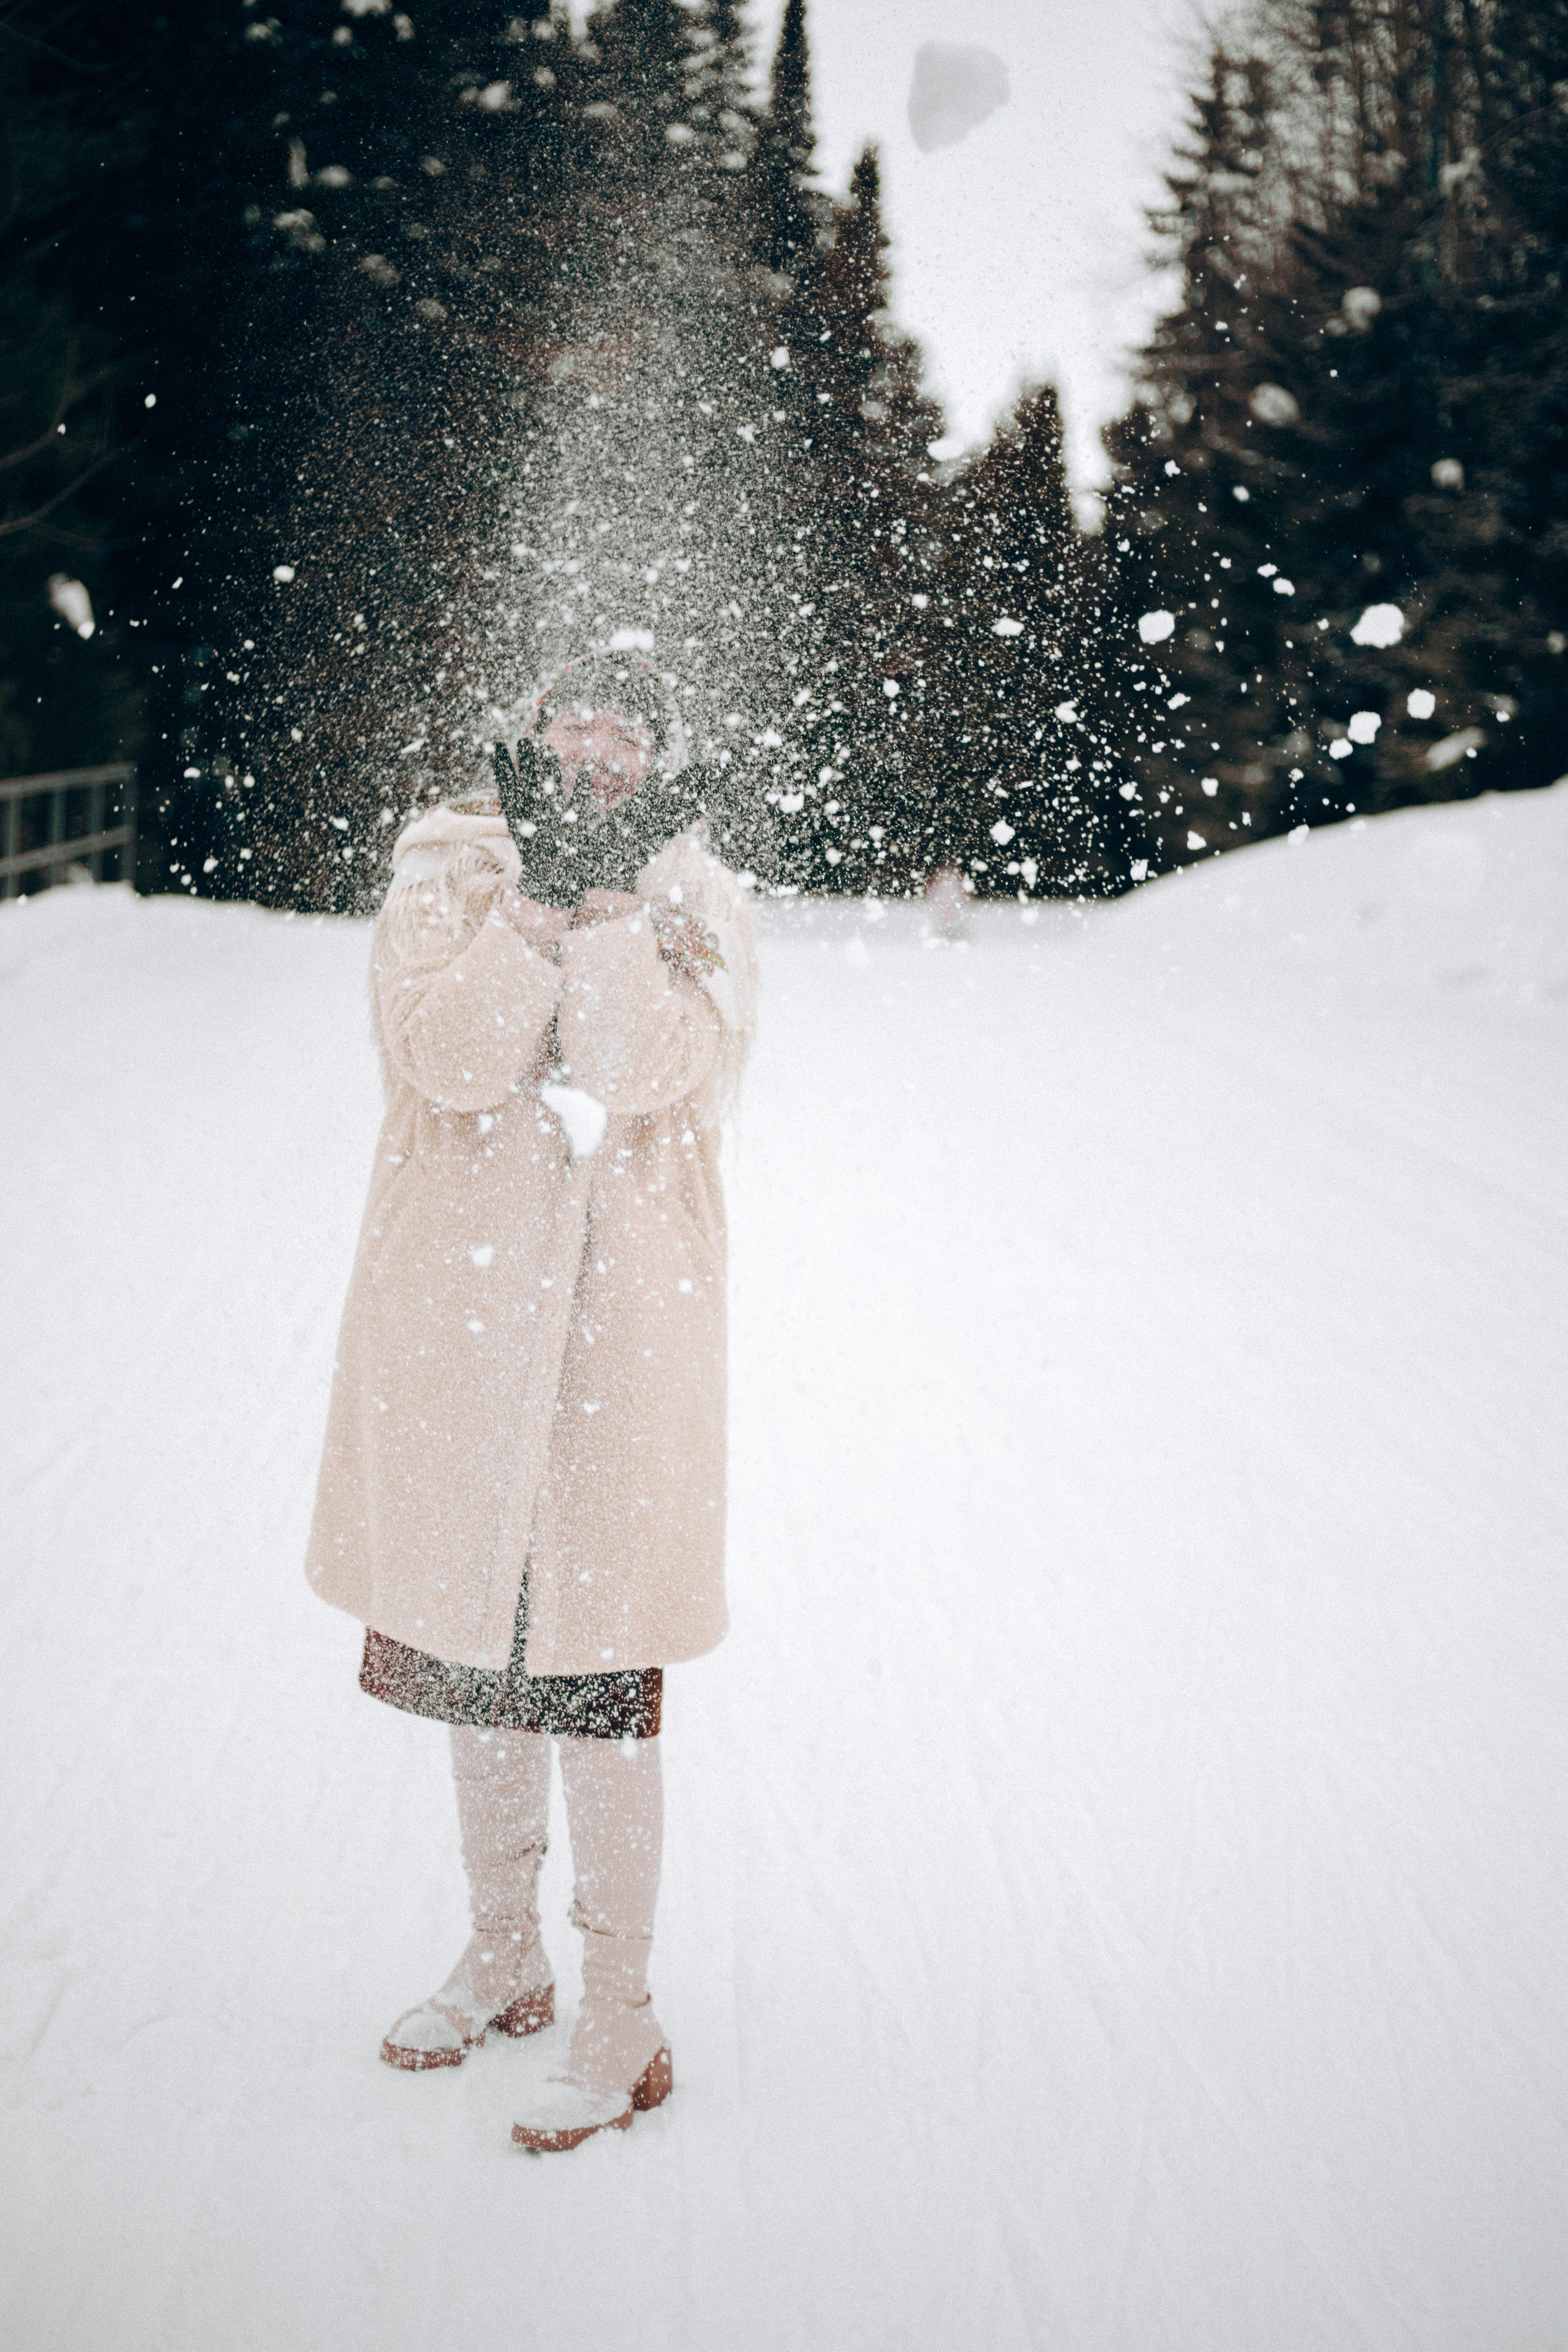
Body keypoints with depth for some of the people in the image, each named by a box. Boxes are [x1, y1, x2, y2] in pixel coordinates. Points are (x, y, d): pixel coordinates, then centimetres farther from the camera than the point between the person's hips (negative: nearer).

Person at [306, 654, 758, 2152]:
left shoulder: (697, 903, 2)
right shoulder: (447, 874, 4)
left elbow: (650, 1072, -16)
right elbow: (449, 1059, -14)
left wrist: (620, 898, -13)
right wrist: (529, 890, -16)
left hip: (619, 1318, -3)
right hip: (454, 1308, 3)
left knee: (592, 1671, -4)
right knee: (474, 1644, 15)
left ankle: (621, 2023, 8)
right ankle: (503, 1953, 34)